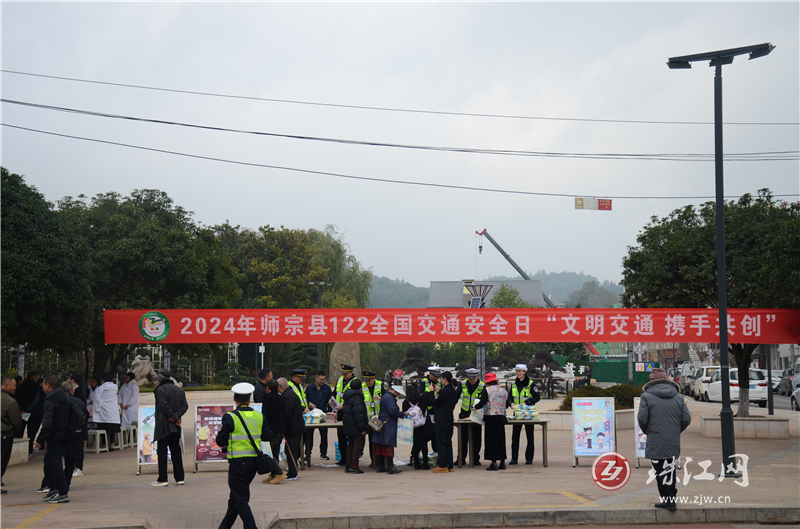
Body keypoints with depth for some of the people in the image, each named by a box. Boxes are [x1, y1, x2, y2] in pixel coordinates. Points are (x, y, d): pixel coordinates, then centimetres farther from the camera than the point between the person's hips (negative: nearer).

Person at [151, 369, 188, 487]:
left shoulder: (160, 390, -9)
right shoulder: (179, 390, 12)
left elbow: (164, 406, -18)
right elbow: (185, 406, 4)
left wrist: (174, 418, -12)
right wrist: (176, 417, -6)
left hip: (163, 426, -6)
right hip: (176, 428, 6)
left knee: (162, 452, -2)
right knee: (176, 451, 11)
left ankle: (163, 479, -3)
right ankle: (179, 478, 11)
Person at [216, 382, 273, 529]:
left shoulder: (230, 418, -12)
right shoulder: (259, 416, 3)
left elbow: (221, 442, -13)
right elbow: (268, 436, 7)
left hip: (238, 463, -6)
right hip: (254, 462, 6)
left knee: (240, 499, 2)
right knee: (236, 496, 19)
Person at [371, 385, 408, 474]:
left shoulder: (385, 396, 19)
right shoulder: (389, 397, -14)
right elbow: (392, 411, -23)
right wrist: (403, 414, -12)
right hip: (388, 426, -10)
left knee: (381, 446, 10)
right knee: (389, 445, -9)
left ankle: (381, 466, 15)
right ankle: (390, 467, -10)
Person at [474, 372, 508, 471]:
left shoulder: (487, 390, -6)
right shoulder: (504, 390, 11)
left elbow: (481, 404, -11)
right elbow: (507, 405, 17)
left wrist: (475, 407, 8)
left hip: (490, 417, -5)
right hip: (501, 417, 5)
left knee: (491, 439, -1)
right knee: (501, 439, 12)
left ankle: (494, 462, -4)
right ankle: (502, 462, 15)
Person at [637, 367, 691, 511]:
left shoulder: (646, 396, -5)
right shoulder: (678, 396, 8)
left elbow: (642, 419, -9)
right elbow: (686, 419, 5)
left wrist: (647, 432, 10)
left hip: (655, 442, -4)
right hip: (674, 442, 4)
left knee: (661, 472, 2)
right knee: (670, 469, 17)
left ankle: (667, 499, 0)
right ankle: (671, 498, 23)